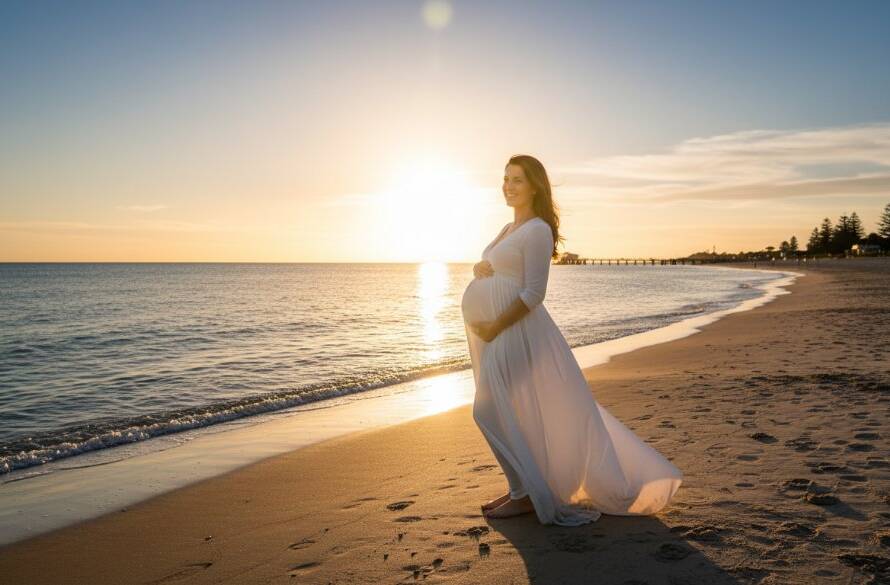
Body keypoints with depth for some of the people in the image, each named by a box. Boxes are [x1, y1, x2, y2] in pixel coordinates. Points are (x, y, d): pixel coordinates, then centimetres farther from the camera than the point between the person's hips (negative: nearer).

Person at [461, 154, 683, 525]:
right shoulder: (509, 229, 16)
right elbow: (483, 266, 23)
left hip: (515, 329, -9)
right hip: (495, 331, 9)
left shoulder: (538, 230, -11)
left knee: (497, 410, -7)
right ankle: (524, 487, 25)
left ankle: (526, 495, 7)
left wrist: (495, 327, -20)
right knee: (518, 410, 13)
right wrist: (480, 268, -1)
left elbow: (534, 293, -17)